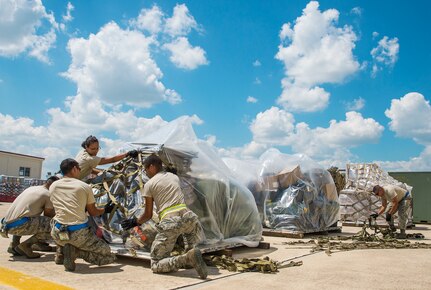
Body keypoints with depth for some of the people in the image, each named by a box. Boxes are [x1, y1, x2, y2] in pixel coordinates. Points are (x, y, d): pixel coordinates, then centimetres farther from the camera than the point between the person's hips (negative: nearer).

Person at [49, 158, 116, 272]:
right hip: (79, 234, -5)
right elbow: (93, 212, 6)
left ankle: (60, 254, 19)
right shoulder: (85, 187, -3)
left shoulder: (53, 186, 7)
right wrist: (104, 210, 28)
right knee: (109, 256, 7)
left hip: (58, 233, 5)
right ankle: (75, 251, -11)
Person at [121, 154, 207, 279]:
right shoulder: (174, 177, 23)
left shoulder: (149, 185, 10)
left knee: (156, 265, 7)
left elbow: (148, 215, 15)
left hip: (169, 222, -4)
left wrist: (135, 222, 35)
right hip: (187, 216, 5)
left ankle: (187, 258, -22)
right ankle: (191, 251, 16)